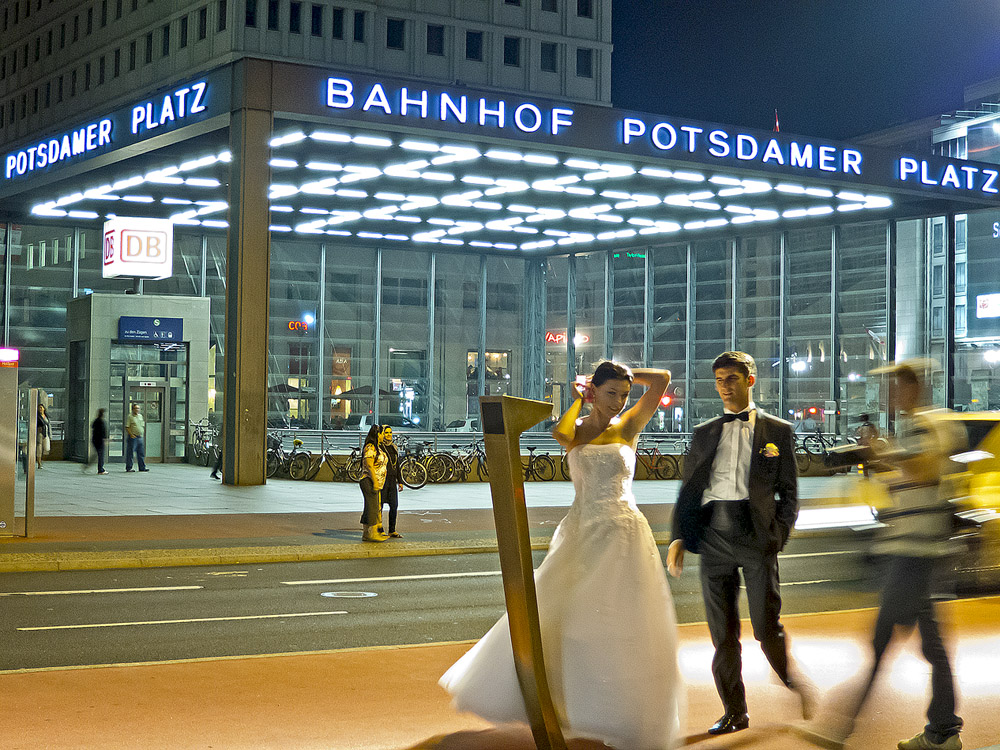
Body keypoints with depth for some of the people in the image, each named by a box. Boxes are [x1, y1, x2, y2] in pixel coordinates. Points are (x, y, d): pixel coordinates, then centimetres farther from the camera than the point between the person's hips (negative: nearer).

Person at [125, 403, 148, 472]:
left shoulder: (140, 416, 15)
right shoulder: (130, 416, -6)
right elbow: (127, 427, -10)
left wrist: (142, 434, 12)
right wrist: (131, 434, -18)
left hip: (140, 437, 7)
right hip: (133, 437, -7)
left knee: (141, 453, 8)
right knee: (130, 453, -2)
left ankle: (142, 467, 12)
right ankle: (128, 467, 3)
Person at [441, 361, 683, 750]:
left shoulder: (627, 427, 3)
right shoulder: (575, 430, 7)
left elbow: (662, 379, -7)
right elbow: (560, 432, -20)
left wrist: (626, 373, 6)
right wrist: (579, 398, -5)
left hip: (621, 535, -2)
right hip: (580, 533, 2)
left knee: (623, 630, 0)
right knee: (547, 615, 4)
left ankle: (628, 719, 13)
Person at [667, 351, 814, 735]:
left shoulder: (777, 431, 8)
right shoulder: (704, 433, 15)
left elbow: (789, 493, 8)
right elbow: (688, 490, 15)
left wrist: (777, 534, -3)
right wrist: (678, 537, 4)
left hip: (757, 534, -3)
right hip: (714, 534, 3)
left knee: (767, 627, -5)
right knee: (723, 632, 4)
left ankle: (796, 684, 21)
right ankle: (735, 712, 15)